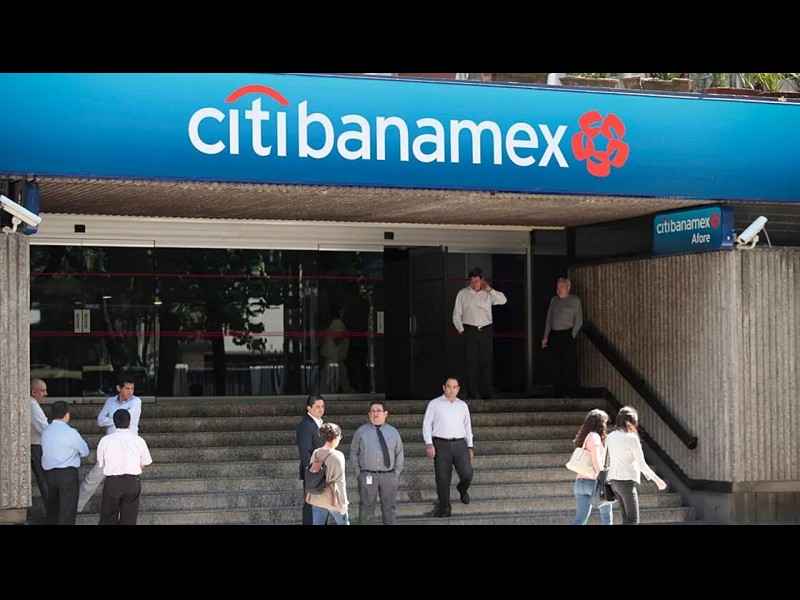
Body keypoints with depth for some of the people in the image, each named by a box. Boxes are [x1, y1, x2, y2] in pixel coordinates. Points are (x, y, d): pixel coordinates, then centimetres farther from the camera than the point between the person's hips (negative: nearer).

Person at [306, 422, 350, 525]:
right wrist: (343, 503, -9)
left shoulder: (315, 453, -1)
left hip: (317, 498, 5)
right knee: (343, 523, 15)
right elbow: (340, 481, -15)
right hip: (332, 499, -5)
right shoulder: (337, 455, -16)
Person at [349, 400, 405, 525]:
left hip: (389, 476, 2)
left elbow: (399, 454, 12)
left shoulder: (393, 432, 6)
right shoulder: (361, 432, 2)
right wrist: (358, 473, 0)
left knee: (390, 507, 7)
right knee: (366, 508, 5)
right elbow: (354, 453, 7)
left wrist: (396, 473, 4)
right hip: (367, 476, -2)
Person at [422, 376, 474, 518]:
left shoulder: (463, 405, 14)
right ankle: (444, 508, 13)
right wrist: (429, 444, -8)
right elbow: (427, 424, 3)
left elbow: (468, 427, 19)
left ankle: (462, 489, 24)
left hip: (459, 444, 2)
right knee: (442, 478, 0)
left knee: (467, 474, -10)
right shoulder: (434, 404, 5)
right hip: (441, 444, -2)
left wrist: (470, 447, 14)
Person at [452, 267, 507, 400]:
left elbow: (503, 300, -5)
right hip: (470, 331, -1)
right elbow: (456, 314, 10)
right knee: (470, 362, -4)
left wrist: (489, 289, -10)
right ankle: (471, 393, -3)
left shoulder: (488, 293, 9)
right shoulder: (462, 294, 8)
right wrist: (461, 330, 1)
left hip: (486, 330, 1)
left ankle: (486, 393, 6)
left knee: (486, 362, 1)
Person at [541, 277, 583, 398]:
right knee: (557, 365, 6)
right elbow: (548, 319, 17)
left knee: (569, 365, -7)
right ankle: (558, 393, 10)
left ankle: (570, 393, -4)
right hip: (554, 335, 5)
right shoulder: (554, 300, 16)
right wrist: (545, 337, 12)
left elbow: (579, 321, -1)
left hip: (567, 335, -5)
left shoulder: (575, 300, 2)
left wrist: (572, 335, -10)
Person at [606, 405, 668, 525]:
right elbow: (641, 464, -9)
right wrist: (657, 480, 0)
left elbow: (607, 461, 9)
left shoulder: (611, 437, 7)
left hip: (614, 480, 7)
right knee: (632, 520, -5)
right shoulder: (632, 438, -12)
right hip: (627, 480, -7)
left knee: (626, 518, 12)